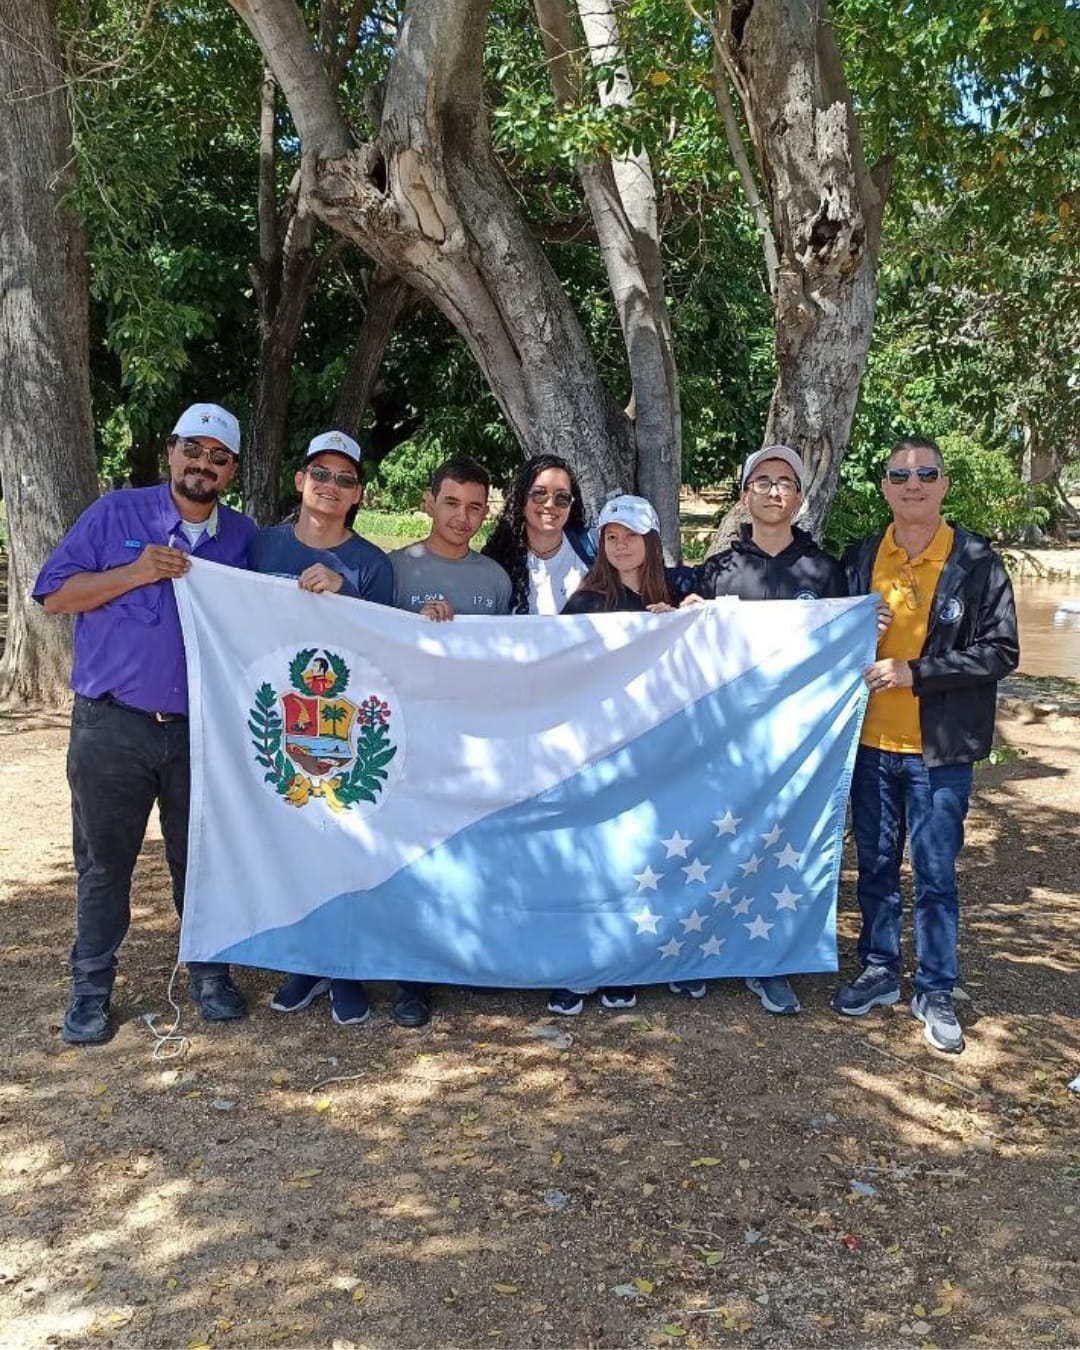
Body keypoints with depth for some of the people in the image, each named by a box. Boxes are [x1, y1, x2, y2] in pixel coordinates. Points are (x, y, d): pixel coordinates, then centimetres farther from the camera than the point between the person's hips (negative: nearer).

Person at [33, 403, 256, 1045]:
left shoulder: (244, 536, 7)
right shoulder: (115, 514, -1)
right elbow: (55, 594, -4)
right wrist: (134, 573, -15)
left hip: (203, 729, 2)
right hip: (111, 726, -2)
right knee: (104, 861, 9)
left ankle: (210, 972, 29)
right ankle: (92, 986, 24)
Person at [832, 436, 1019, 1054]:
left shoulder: (977, 562, -6)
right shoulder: (860, 558, 4)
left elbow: (1002, 650, -9)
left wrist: (915, 672, -17)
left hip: (940, 749, -3)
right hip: (871, 744, 3)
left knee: (936, 873, 6)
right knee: (876, 865, 14)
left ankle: (935, 991, 21)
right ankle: (880, 970, 31)